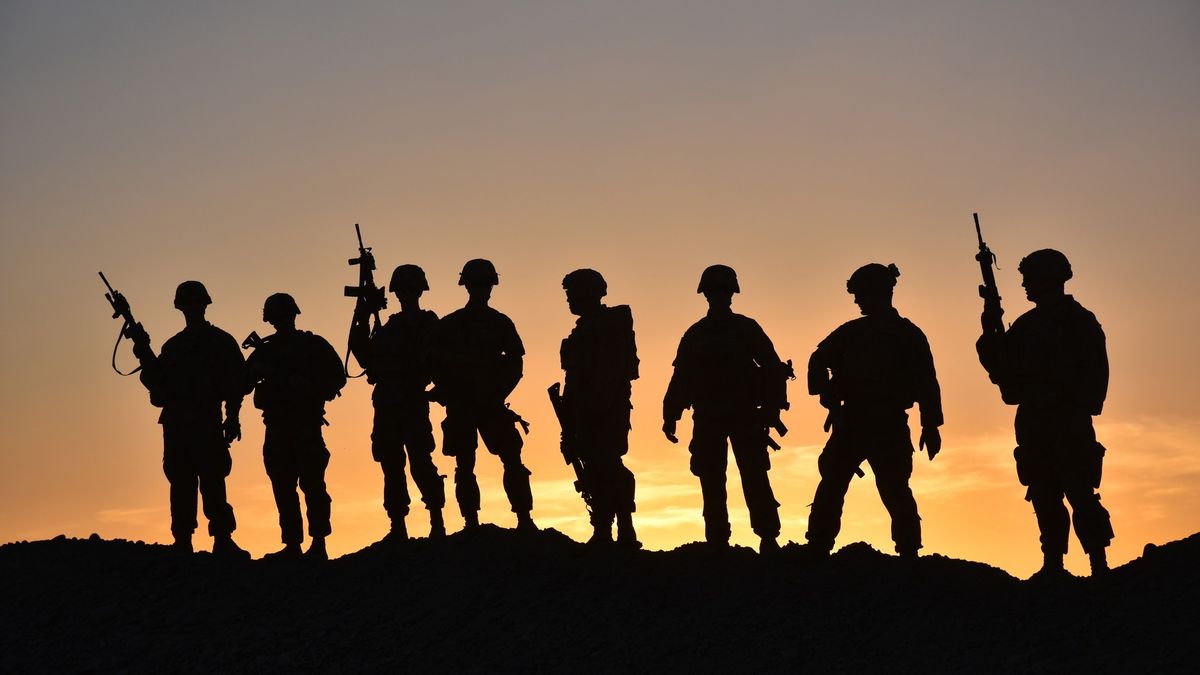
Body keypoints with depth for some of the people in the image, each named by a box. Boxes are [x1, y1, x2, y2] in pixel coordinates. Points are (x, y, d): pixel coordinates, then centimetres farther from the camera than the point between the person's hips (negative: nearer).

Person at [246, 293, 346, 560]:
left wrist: (309, 386, -14)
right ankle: (292, 545, 4)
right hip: (277, 426, 4)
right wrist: (257, 371, -11)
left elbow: (337, 377, 1)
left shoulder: (314, 345, 6)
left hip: (306, 425, -4)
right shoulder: (264, 350, 16)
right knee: (283, 487, 1)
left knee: (311, 482, -11)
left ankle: (319, 544, -11)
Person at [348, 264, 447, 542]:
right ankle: (398, 528, 7)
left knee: (419, 461, -12)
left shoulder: (428, 325, 3)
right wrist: (361, 327, 6)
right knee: (391, 465, 4)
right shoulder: (389, 328, 20)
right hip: (386, 404, 6)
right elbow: (368, 359, 14)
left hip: (412, 403, -6)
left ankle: (437, 522, -9)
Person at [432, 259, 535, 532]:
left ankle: (524, 520, -6)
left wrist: (498, 393, -6)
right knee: (464, 466, 0)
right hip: (460, 406, -1)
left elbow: (515, 364, 7)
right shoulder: (449, 325, 5)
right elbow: (437, 366, 6)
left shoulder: (501, 323, 8)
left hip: (492, 404, 1)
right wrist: (451, 394, -7)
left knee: (512, 461, -8)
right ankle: (471, 524, 4)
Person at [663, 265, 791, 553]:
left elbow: (774, 368, 3)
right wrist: (671, 417, 5)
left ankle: (768, 540, -7)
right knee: (711, 483, 0)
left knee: (754, 478, -9)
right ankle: (717, 543, 4)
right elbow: (681, 378, 12)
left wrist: (772, 408, -8)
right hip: (707, 418, 2)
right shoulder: (695, 335, 12)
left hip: (745, 414, -2)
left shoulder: (746, 328, 5)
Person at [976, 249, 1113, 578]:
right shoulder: (1027, 325, 17)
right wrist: (992, 339, -2)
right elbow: (1005, 371, 14)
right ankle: (1052, 566, 10)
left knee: (1080, 496, -10)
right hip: (1034, 425, 6)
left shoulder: (1080, 322, -1)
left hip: (1069, 424, -6)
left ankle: (1099, 566, -9)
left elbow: (1095, 374, -8)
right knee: (1045, 500, 6)